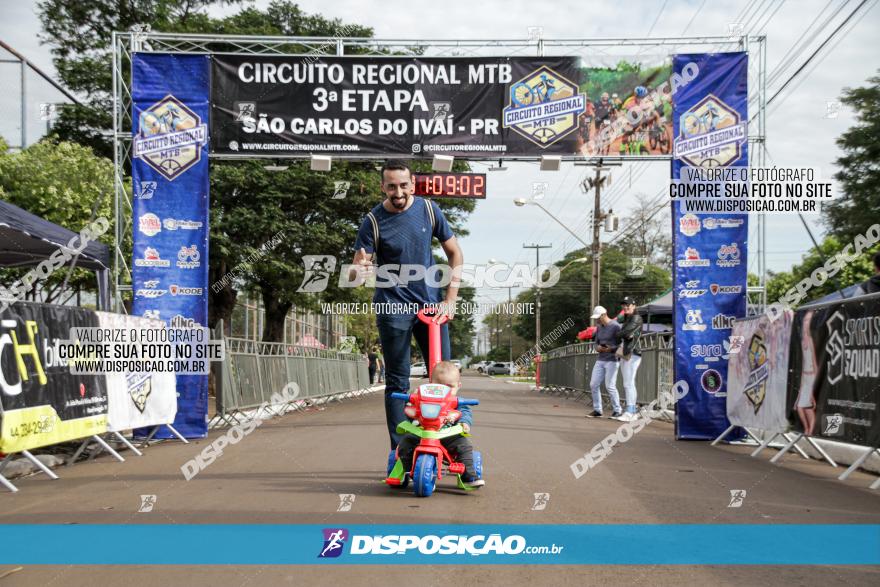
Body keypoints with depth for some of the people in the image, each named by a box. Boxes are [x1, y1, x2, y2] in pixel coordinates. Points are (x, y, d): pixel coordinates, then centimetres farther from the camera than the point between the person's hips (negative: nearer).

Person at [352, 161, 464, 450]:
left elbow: (455, 254, 6)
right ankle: (398, 451, 4)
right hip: (393, 307, -3)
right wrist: (359, 270, -36)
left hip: (431, 304, 3)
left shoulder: (428, 209, -2)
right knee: (397, 382, 0)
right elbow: (356, 270, -10)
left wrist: (450, 300, -2)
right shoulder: (374, 221, -9)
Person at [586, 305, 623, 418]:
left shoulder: (615, 326, -12)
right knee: (594, 384, 2)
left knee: (610, 386, -11)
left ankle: (617, 411, 1)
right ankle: (597, 410, 11)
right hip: (600, 360, 8)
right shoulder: (599, 327, 11)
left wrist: (611, 349, -26)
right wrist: (598, 347, -7)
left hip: (612, 360, -8)